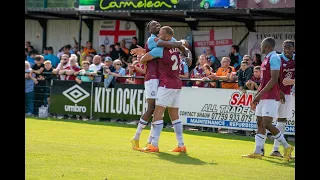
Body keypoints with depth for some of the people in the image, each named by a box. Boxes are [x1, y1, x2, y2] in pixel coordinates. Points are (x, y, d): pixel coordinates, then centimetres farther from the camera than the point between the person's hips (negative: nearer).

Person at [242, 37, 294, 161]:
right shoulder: (266, 59, 18)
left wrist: (259, 94, -21)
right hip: (263, 97, 10)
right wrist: (257, 96, 22)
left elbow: (274, 79, -20)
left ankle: (287, 147, -1)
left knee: (267, 124, -13)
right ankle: (257, 153, 7)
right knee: (260, 124, 6)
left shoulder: (274, 58, -12)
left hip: (271, 97, -10)